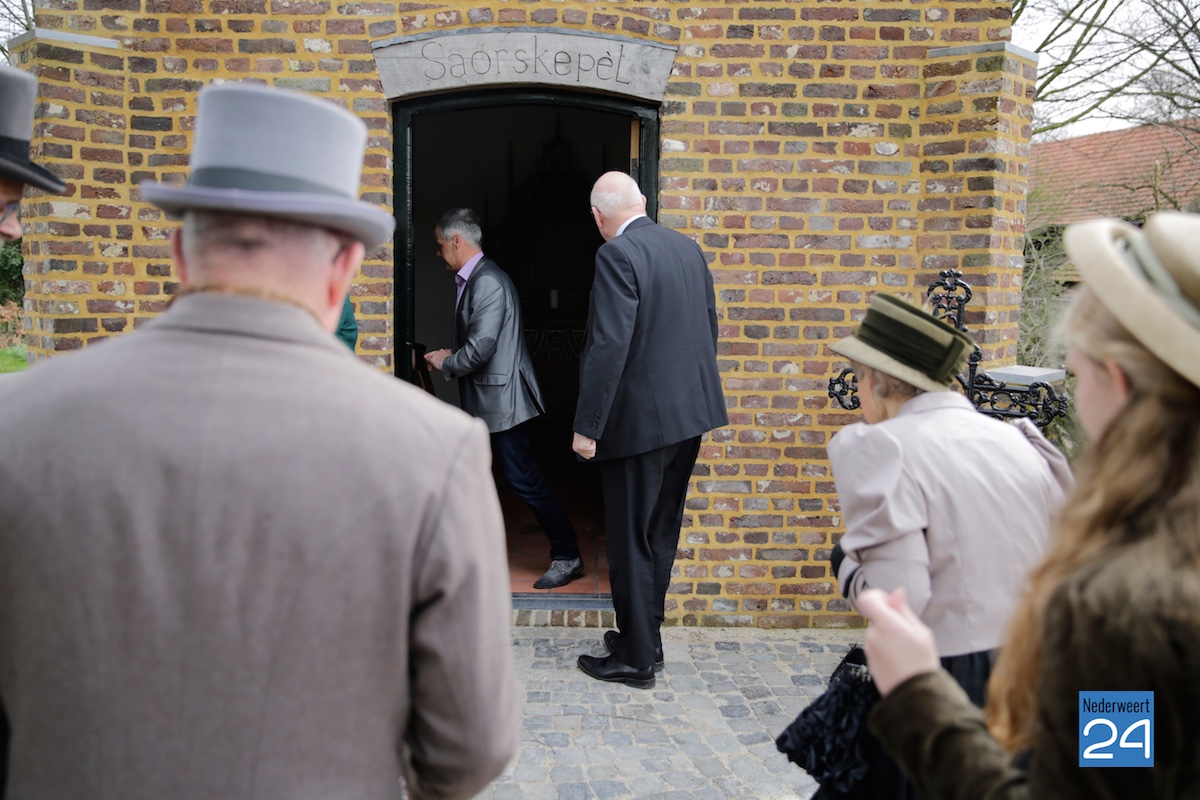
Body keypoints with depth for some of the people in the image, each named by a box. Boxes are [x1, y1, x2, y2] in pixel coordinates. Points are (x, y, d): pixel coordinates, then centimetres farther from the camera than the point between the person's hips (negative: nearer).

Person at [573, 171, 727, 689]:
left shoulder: (617, 255, -15)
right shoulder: (688, 247, 9)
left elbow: (609, 346, -21)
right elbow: (709, 327, 15)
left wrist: (587, 426, -17)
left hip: (641, 418, -8)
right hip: (691, 412, 8)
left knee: (630, 541, 4)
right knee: (661, 532, 18)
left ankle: (637, 659, 15)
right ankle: (646, 636, 32)